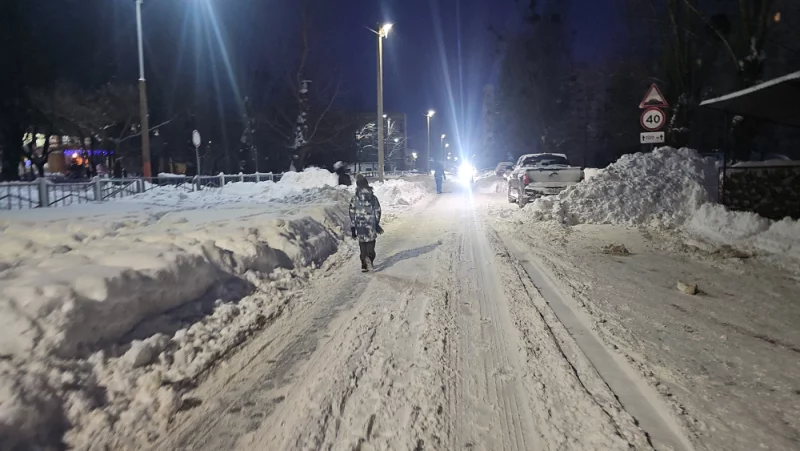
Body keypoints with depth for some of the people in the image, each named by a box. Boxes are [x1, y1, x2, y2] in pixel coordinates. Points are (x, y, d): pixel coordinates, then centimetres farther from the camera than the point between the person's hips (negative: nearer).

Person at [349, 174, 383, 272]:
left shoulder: (354, 199, -4)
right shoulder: (373, 197, -1)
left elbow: (352, 214, -2)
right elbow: (378, 212, 2)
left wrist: (353, 229, 6)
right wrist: (377, 225, 13)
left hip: (360, 226, 0)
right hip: (371, 226, 0)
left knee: (363, 246, 12)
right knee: (371, 245, 10)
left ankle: (364, 265, 7)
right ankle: (370, 259, -15)